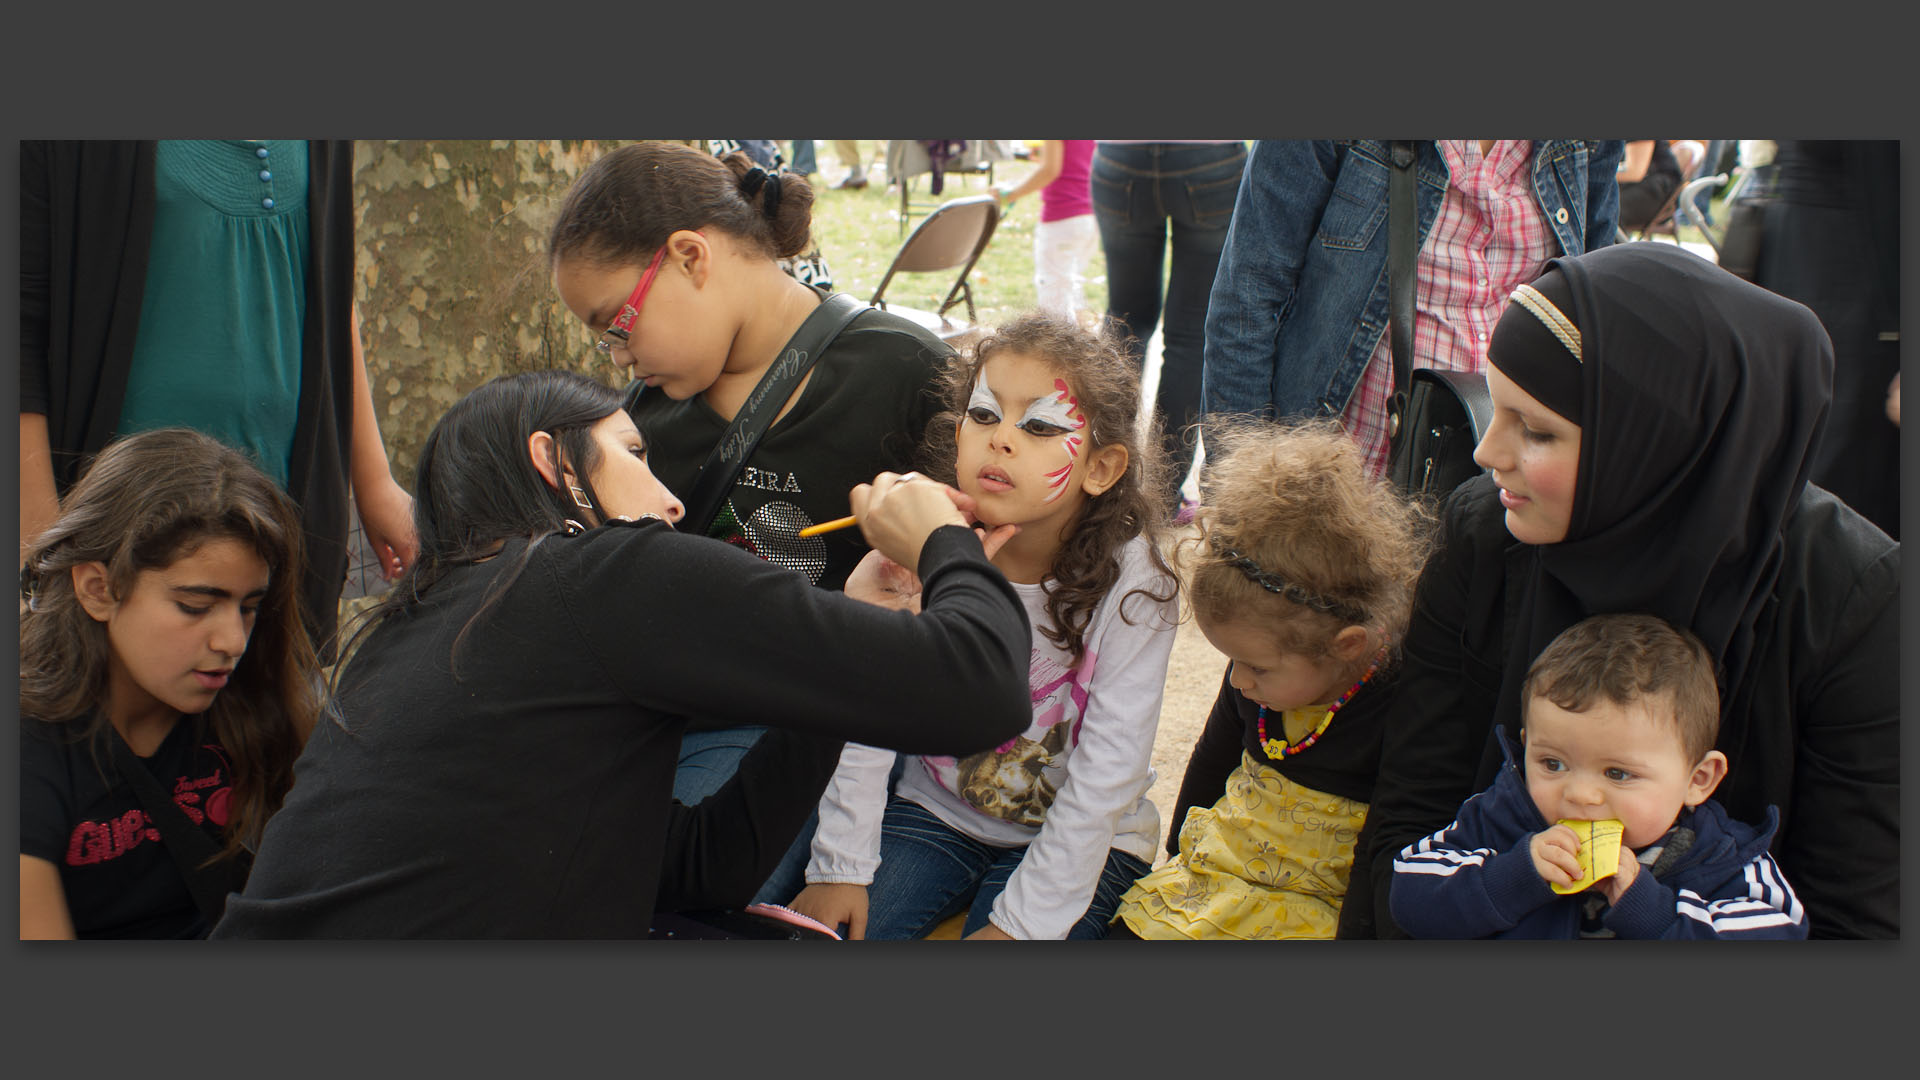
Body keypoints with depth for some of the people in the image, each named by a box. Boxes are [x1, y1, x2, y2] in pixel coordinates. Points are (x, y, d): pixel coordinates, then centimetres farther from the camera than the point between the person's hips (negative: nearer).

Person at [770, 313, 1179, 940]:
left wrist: (1020, 922, -21)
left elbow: (1105, 776, -19)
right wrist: (840, 865, -13)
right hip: (936, 809, 3)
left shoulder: (1131, 584, -19)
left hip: (1078, 841, -3)